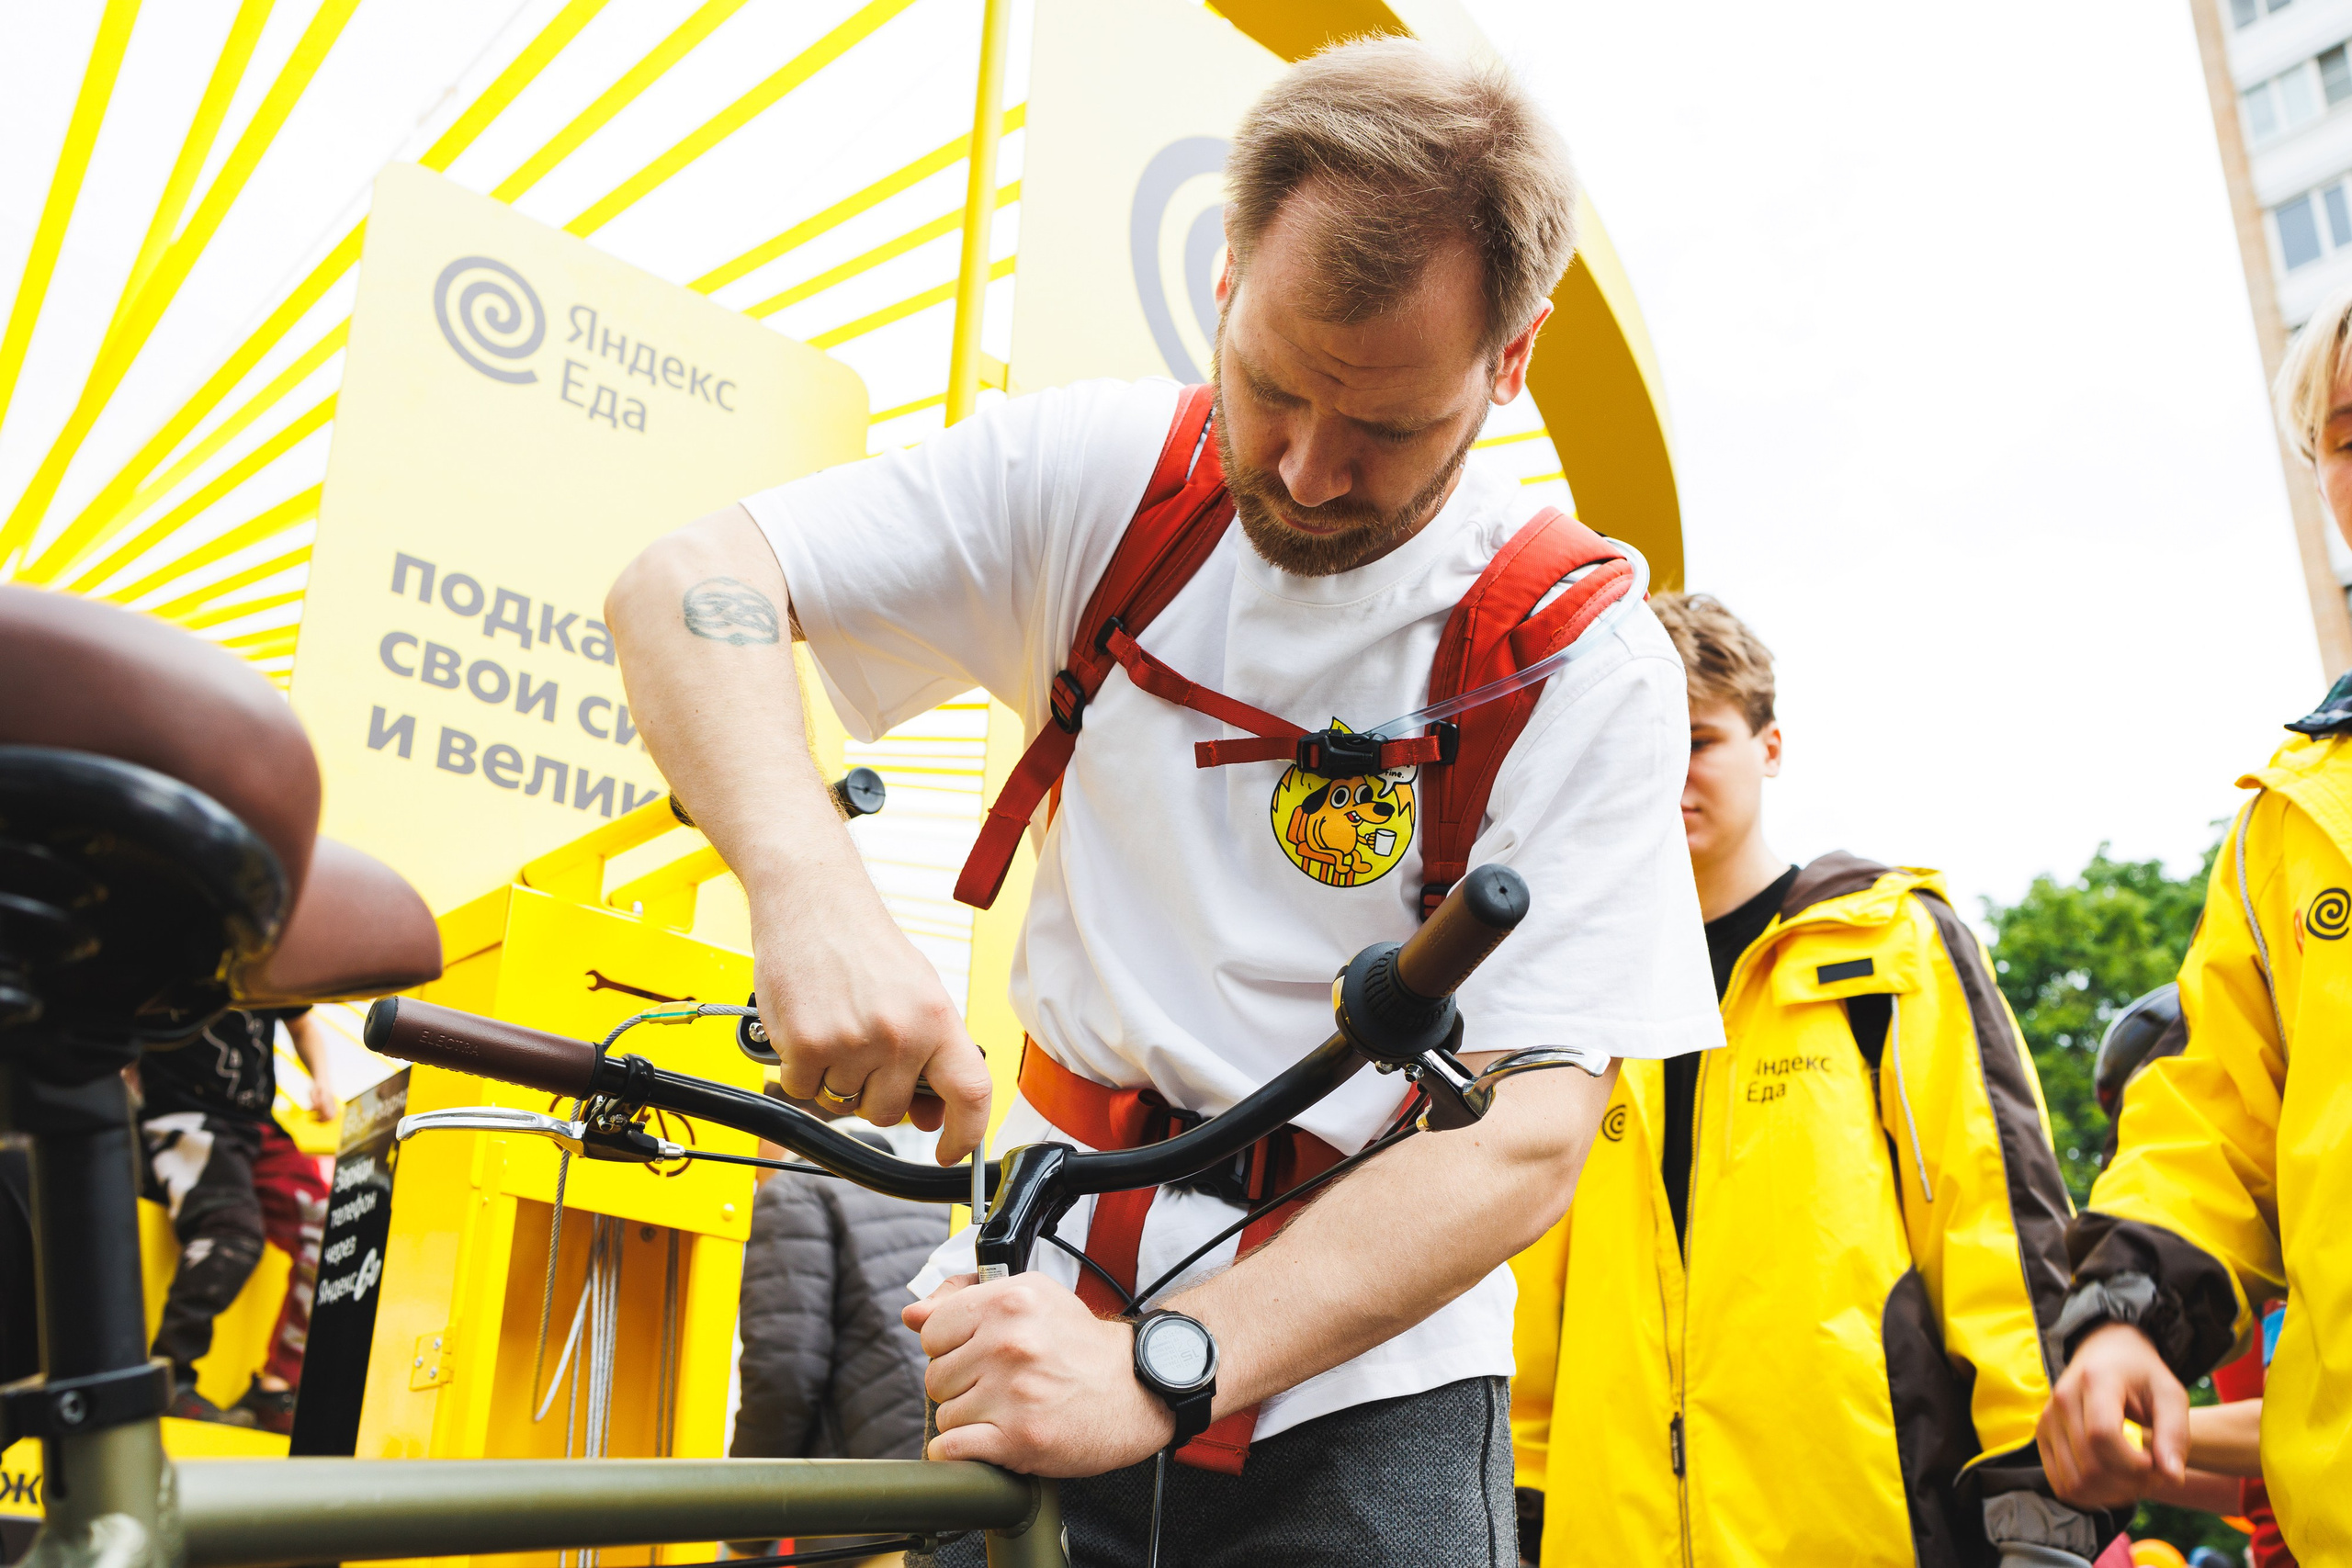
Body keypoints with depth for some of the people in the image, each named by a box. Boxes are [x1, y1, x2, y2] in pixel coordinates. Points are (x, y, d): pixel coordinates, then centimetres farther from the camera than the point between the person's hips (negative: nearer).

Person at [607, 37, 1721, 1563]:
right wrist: (811, 889, -31)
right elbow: (686, 581, -12)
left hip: (1363, 1368, -1)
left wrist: (1157, 1370, -30)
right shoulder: (1103, 471, -7)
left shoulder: (1590, 667, -14)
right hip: (1049, 1287, 2)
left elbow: (1528, 1138, -19)